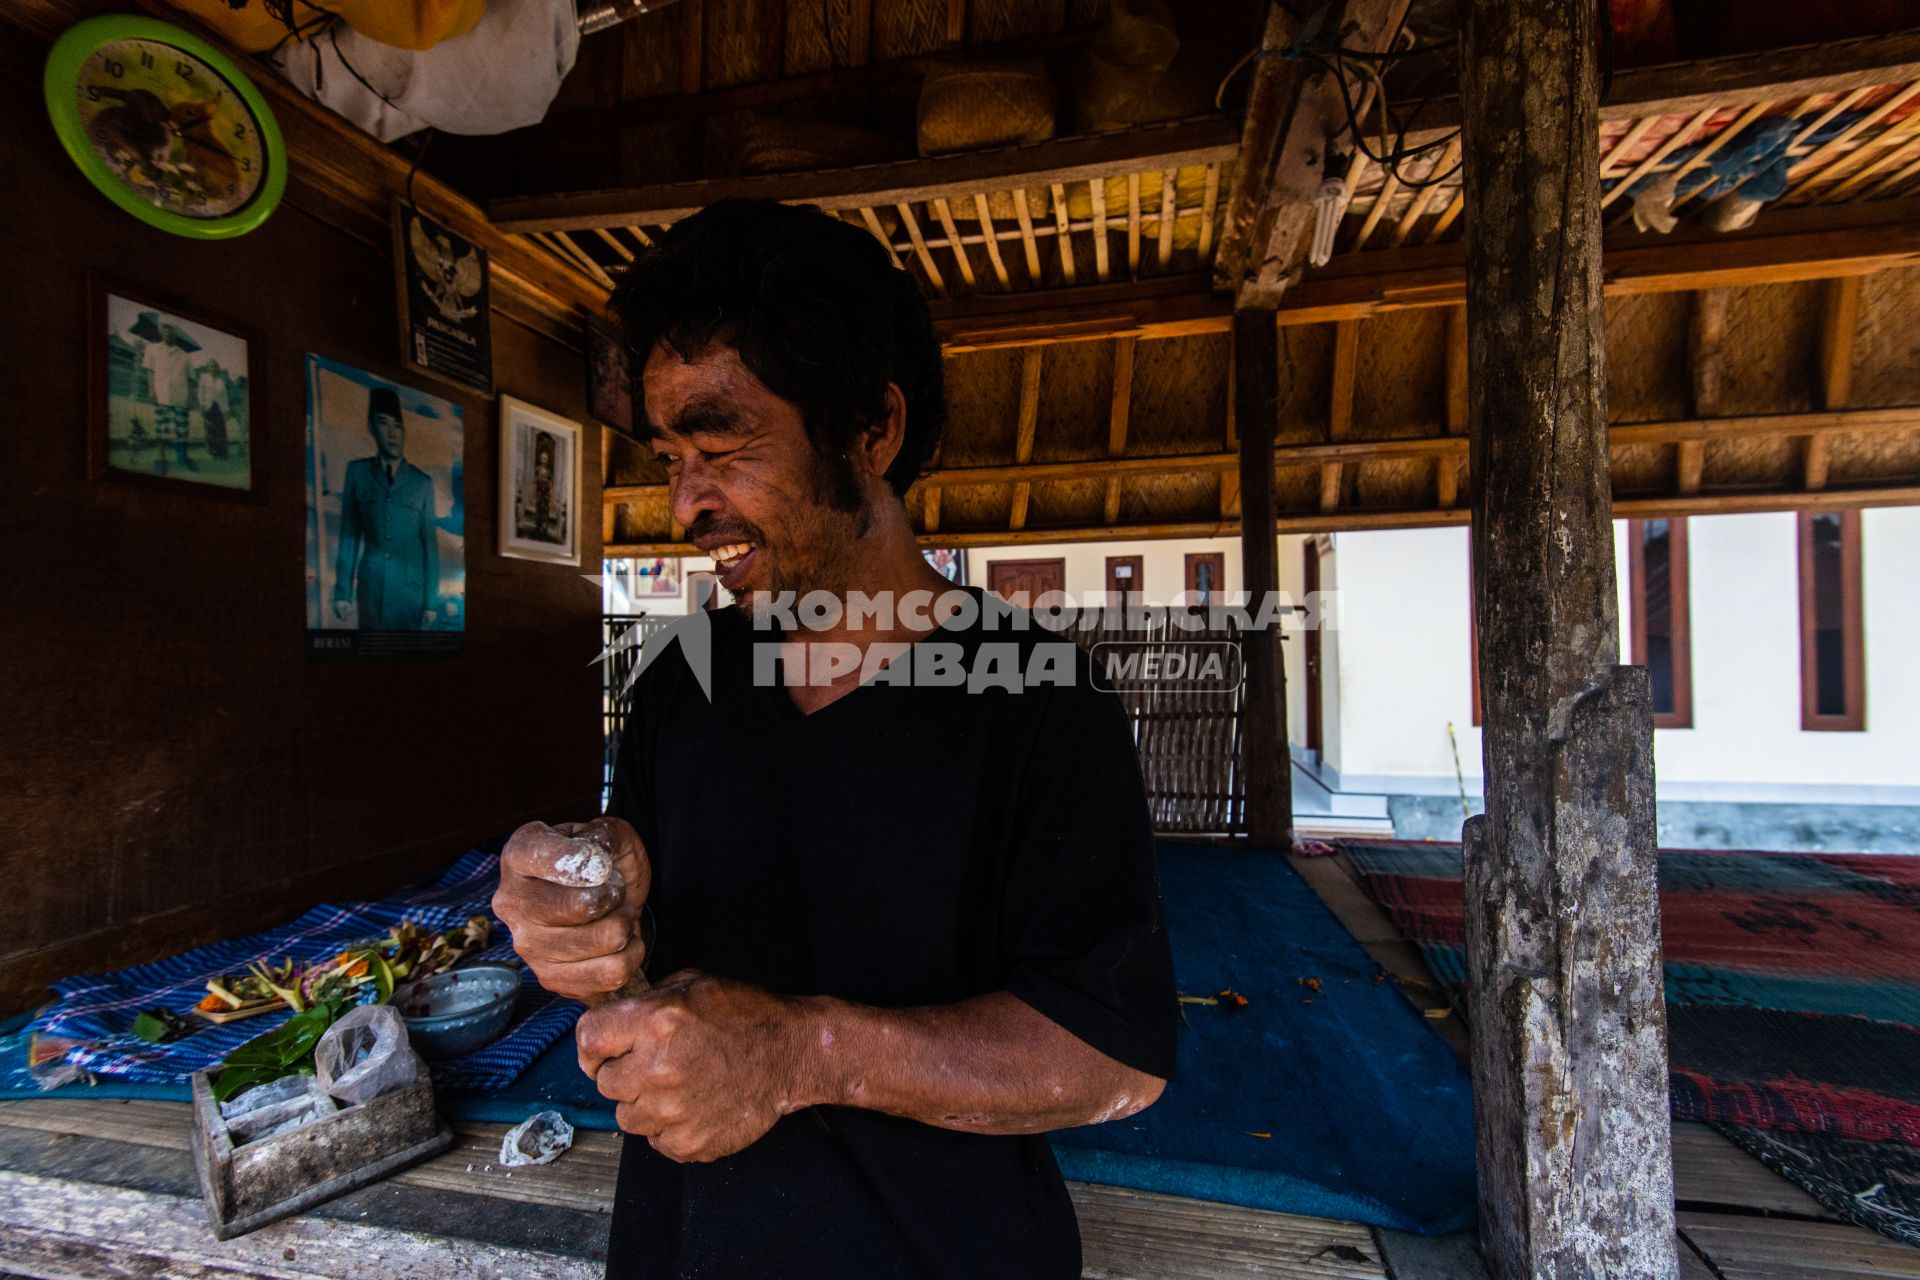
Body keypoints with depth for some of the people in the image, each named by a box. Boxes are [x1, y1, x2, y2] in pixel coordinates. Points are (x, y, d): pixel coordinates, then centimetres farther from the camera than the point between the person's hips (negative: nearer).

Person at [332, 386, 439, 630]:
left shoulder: (423, 482, 4)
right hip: (371, 586, 1)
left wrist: (431, 600, -2)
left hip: (412, 588, -1)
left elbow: (430, 543, 3)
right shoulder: (357, 472, 7)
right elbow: (349, 536, 6)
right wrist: (343, 592, 1)